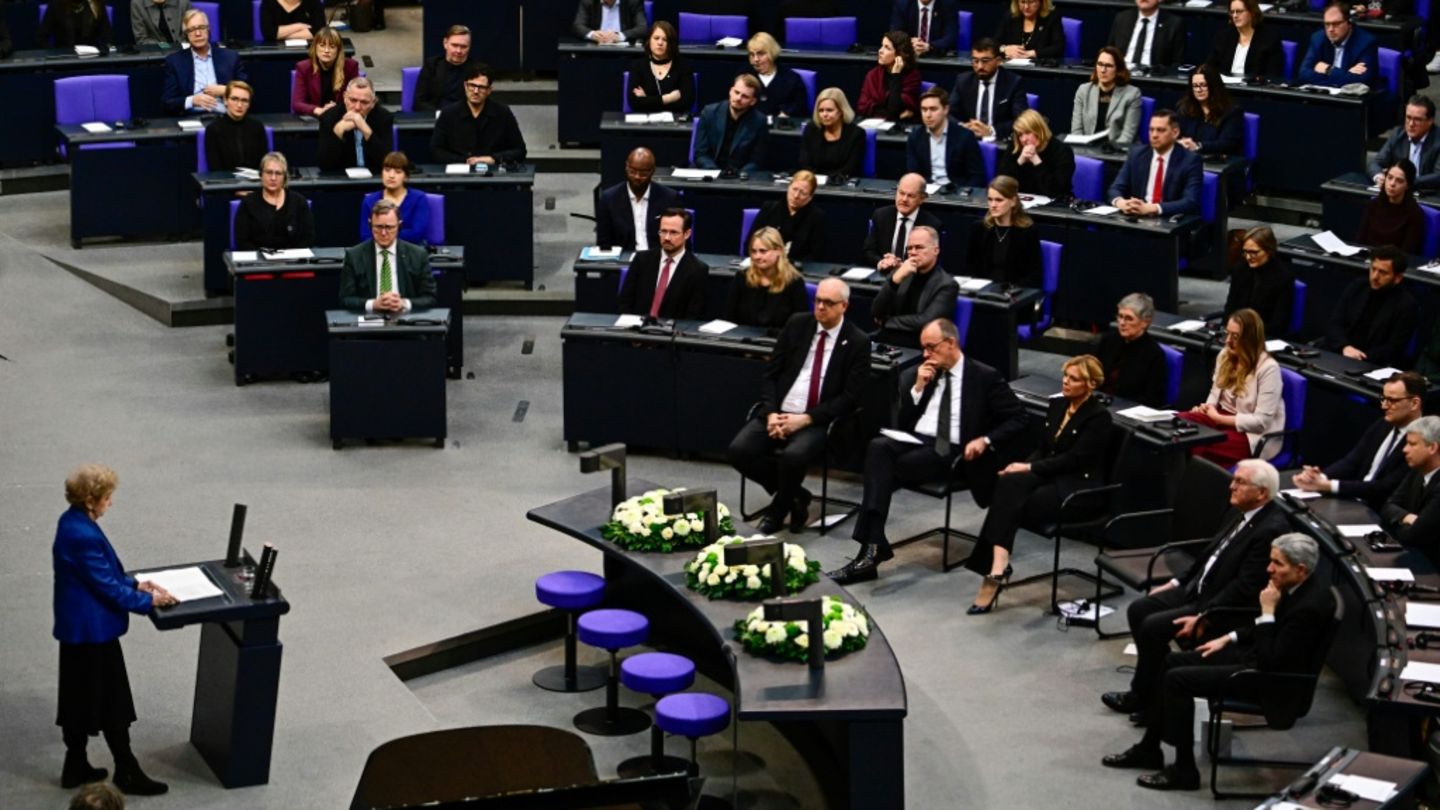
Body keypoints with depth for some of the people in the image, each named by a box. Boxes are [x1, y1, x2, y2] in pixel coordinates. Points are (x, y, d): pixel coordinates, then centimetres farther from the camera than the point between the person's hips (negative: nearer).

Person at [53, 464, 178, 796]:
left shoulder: (74, 522, 4)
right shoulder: (83, 536, -27)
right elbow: (107, 587, -22)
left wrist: (134, 583, 7)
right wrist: (148, 601, -11)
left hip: (78, 627, 10)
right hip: (93, 629, -10)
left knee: (80, 697, 18)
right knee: (112, 701, 3)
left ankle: (75, 767, 28)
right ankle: (127, 772, 15)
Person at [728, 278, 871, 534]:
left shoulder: (858, 342, -2)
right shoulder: (797, 324, 8)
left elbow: (850, 397, -6)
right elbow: (770, 373, 8)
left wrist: (805, 419, -16)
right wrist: (770, 413, -9)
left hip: (818, 421, -4)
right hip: (778, 413, 4)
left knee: (793, 456, -34)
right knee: (738, 451, -20)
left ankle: (777, 512, -3)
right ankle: (795, 495, 2)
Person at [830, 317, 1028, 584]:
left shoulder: (985, 377, 6)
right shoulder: (913, 375, 18)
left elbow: (1017, 420, 4)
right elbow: (899, 423, 13)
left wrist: (986, 441, -12)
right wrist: (918, 388, 0)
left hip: (950, 452, -4)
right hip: (914, 441, 4)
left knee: (887, 468, -31)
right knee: (878, 447, -32)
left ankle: (872, 548, -31)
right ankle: (873, 546, -39)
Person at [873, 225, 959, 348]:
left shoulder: (947, 285, -4)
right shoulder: (902, 274, 10)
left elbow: (925, 322, -16)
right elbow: (876, 313, 2)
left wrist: (886, 322, -6)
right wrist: (895, 278, -12)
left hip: (920, 346, -5)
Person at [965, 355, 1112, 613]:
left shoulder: (1098, 417, -8)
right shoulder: (1056, 405, 15)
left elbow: (1073, 458, -15)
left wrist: (1029, 468, -19)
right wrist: (1021, 466, -6)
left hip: (1078, 487, -6)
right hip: (1049, 476, 6)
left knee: (1010, 504, -29)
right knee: (1009, 483, -28)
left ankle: (996, 569, -30)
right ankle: (998, 566, -41)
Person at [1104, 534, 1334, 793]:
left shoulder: (1311, 606, -28)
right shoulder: (1296, 585, 0)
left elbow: (1271, 662, -26)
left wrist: (1267, 611, -23)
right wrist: (1228, 638, 13)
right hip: (1257, 655, 10)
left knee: (1177, 678, -15)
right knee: (1171, 662, 8)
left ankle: (1184, 770, -4)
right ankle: (1149, 748, 18)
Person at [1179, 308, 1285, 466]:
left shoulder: (1268, 368, -17)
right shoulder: (1225, 355, 6)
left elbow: (1261, 421, -20)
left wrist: (1217, 418, -17)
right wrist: (1207, 407, -6)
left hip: (1254, 436, -7)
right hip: (1224, 418, 7)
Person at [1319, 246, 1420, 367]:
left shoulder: (1406, 305, -5)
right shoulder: (1357, 287, 9)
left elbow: (1393, 351, -9)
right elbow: (1334, 324, 4)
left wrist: (1360, 360, -22)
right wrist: (1345, 347, -18)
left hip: (1371, 364, -4)